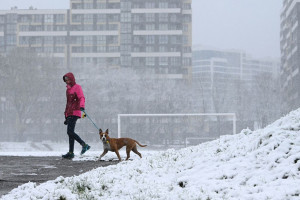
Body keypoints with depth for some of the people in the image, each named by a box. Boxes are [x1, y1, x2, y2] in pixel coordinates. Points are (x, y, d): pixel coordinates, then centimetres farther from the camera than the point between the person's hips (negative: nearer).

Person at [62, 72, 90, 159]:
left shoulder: (77, 87, -1)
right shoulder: (68, 89, 23)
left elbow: (82, 98, -15)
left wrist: (82, 106, -36)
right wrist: (66, 117, 25)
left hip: (74, 112, -8)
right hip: (69, 113, 8)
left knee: (70, 132, -17)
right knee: (70, 132, 4)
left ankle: (84, 145, -11)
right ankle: (71, 153, 3)